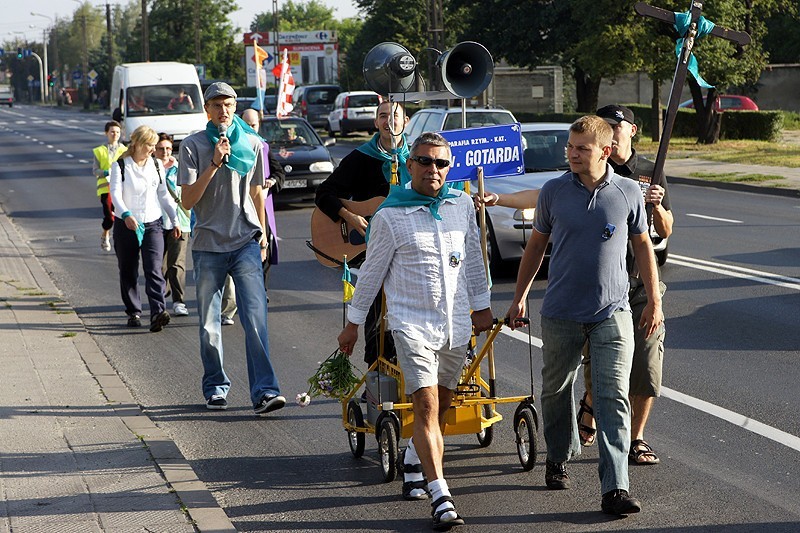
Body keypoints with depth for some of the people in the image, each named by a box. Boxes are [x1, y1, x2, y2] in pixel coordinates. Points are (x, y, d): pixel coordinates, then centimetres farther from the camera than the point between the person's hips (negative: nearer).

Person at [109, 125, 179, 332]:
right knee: (128, 272, 6)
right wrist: (126, 214, -33)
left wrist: (175, 220, 12)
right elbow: (115, 193, -16)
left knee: (153, 269, -14)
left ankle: (158, 312, -26)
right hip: (126, 225, -1)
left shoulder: (156, 165, 10)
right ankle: (133, 312, 19)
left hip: (153, 224, 2)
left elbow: (164, 194, 17)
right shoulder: (120, 166, -3)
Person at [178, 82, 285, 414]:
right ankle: (216, 388, 21)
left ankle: (264, 391, -16)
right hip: (208, 244, 0)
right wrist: (215, 165, -16)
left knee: (255, 317, -12)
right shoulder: (193, 146, 0)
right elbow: (188, 200, -8)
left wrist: (262, 232, 18)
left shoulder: (251, 144, 9)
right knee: (209, 324, 6)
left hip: (246, 242, 0)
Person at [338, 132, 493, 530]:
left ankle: (414, 466, 37)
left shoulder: (461, 205, 6)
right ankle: (440, 498, -15)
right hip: (411, 322, -5)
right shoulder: (390, 216, -6)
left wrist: (481, 305, 18)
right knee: (426, 407, -13)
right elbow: (371, 272, 2)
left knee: (441, 406, 15)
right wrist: (353, 324, 8)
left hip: (456, 323, 5)